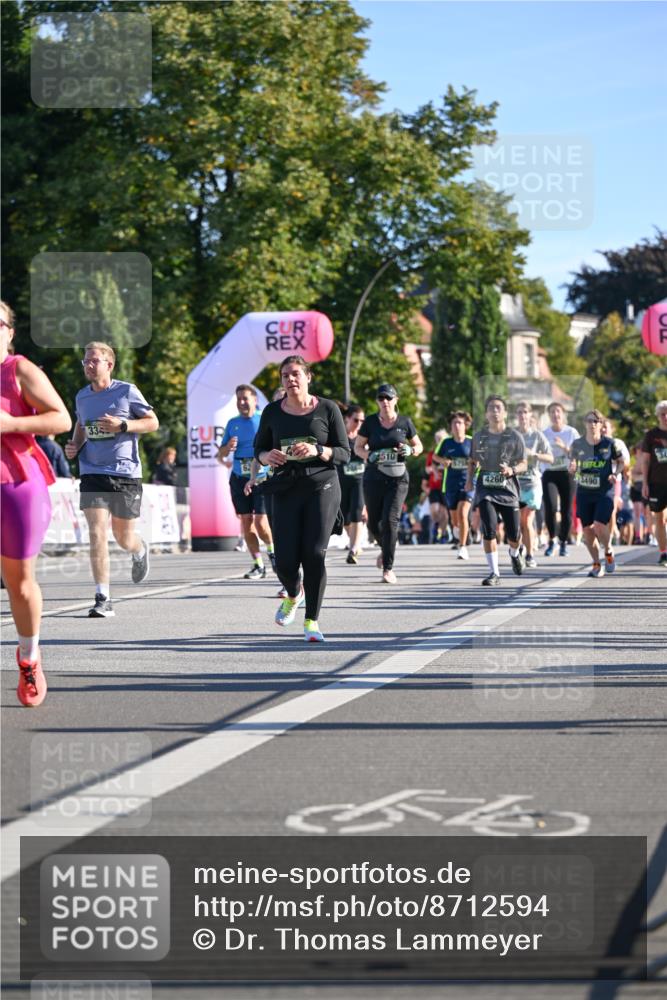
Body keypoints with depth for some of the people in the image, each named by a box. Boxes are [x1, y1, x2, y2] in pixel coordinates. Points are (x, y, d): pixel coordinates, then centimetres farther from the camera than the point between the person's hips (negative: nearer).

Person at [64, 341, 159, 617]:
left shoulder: (126, 391, -5)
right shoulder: (82, 396, 8)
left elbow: (153, 422, -1)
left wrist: (122, 425, -17)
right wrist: (75, 445, 7)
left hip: (125, 473, -2)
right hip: (92, 473, 2)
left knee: (123, 538, 10)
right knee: (97, 535, -13)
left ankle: (140, 550, 49)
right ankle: (103, 599, -12)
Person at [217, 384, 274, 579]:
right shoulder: (233, 423, 11)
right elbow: (220, 455, 14)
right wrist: (227, 448, -8)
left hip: (263, 479, -4)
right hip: (239, 480, 4)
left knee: (261, 522, -14)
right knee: (246, 522, 3)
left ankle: (272, 550, 15)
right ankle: (258, 565, 12)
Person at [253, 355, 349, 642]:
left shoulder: (327, 409, 1)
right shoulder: (272, 412, 6)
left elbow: (344, 453, 1)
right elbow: (259, 450, 15)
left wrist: (316, 451, -19)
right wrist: (268, 457, -9)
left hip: (322, 487, -2)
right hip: (285, 490, 2)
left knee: (314, 554, -14)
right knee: (285, 561, -5)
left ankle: (312, 621, -3)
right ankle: (294, 594, 31)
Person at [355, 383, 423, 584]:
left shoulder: (405, 422, 4)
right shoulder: (370, 422, 4)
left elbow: (419, 446, 15)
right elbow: (357, 447, 9)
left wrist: (410, 450, -8)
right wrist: (369, 456, -11)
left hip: (397, 478, -2)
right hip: (373, 477, 2)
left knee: (390, 520, -15)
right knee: (374, 522, 7)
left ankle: (388, 568, -11)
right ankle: (386, 548, 41)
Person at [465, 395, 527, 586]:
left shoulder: (514, 436, 0)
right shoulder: (479, 437, 6)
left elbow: (523, 464, 1)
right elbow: (473, 461, 19)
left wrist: (512, 470, -20)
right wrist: (469, 479, 3)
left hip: (508, 488, -1)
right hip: (486, 488, 1)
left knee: (513, 534, 1)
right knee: (489, 529, -15)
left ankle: (515, 553, 39)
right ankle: (494, 573, -7)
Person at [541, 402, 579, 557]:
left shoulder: (572, 432, 2)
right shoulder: (544, 434, 8)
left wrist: (564, 447, -15)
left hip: (567, 473, 0)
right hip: (549, 474, 0)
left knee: (566, 510, 0)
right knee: (550, 507, -19)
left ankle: (563, 543, 17)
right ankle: (551, 540, -1)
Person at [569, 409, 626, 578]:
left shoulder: (609, 443, -4)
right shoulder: (577, 444, 1)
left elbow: (621, 462, 8)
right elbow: (572, 467, 10)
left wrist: (615, 474, -10)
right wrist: (572, 468, -13)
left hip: (605, 492, -3)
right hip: (584, 492, 3)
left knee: (600, 525, -17)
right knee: (587, 529, 3)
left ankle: (608, 552, 14)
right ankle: (596, 564, 20)